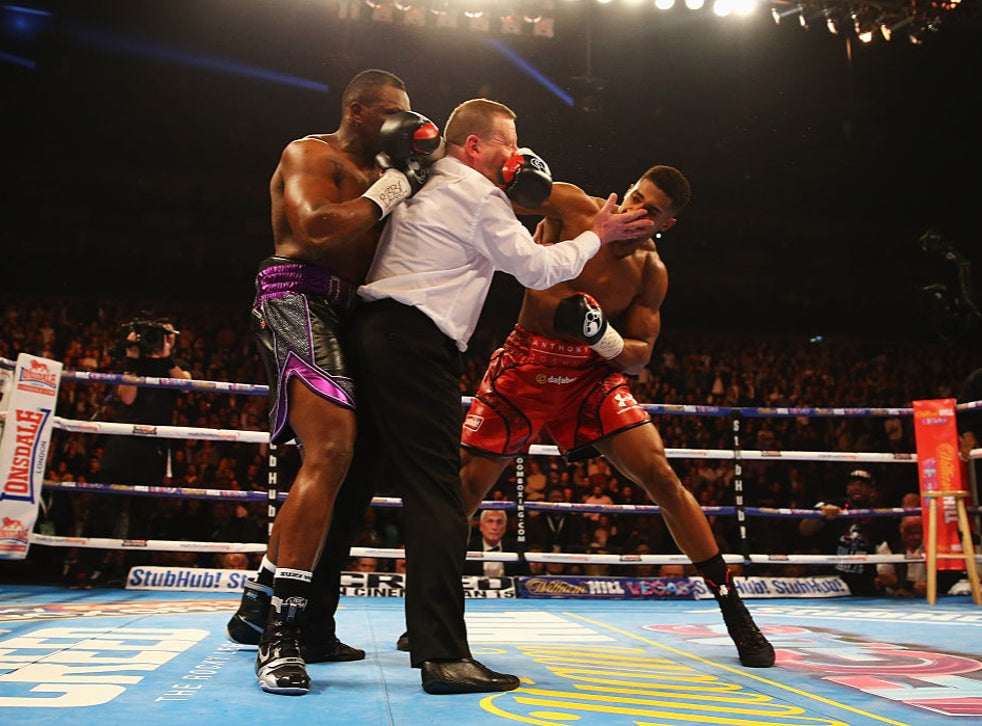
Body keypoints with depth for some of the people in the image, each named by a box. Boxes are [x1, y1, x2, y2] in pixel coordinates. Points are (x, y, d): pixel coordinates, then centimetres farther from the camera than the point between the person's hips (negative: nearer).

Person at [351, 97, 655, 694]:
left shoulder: (428, 186, 24)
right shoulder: (478, 195, -3)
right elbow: (537, 269, -2)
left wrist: (509, 196, 22)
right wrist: (596, 236, 11)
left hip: (377, 331, 10)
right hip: (415, 344, -10)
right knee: (437, 495, -12)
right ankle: (444, 657, -13)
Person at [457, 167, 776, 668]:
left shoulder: (651, 273, -3)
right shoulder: (568, 206, -8)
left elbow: (638, 358, -3)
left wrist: (606, 338, -24)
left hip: (592, 374, 1)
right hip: (525, 364, 0)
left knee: (660, 476, -13)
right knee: (467, 484, -6)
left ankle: (733, 610, 0)